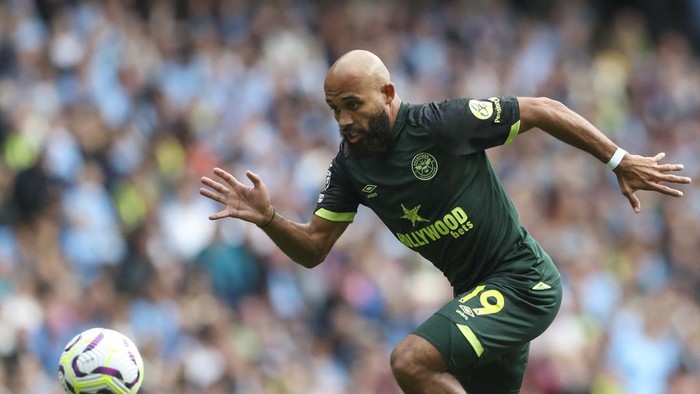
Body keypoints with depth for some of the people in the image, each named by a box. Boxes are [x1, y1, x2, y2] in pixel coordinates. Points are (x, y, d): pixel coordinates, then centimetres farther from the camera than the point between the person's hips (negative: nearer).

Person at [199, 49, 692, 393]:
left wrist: (620, 161, -6)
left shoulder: (444, 123, -20)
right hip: (478, 295, 8)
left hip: (522, 280, -8)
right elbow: (313, 248, 3)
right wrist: (268, 219, -17)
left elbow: (543, 110, -10)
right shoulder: (350, 165, 0)